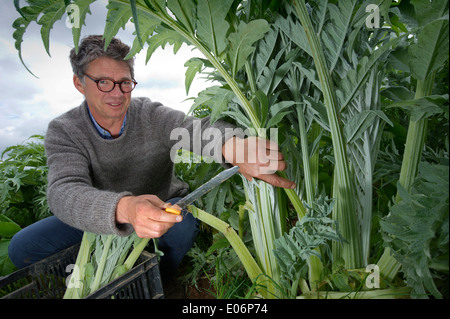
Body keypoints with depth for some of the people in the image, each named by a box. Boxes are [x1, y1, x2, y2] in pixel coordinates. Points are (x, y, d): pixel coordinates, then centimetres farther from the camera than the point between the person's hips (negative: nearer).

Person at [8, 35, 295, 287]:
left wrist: (234, 148, -64)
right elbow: (65, 192, -34)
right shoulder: (64, 132, -17)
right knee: (23, 248, -13)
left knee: (182, 224, -33)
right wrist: (124, 208, -57)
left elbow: (194, 129, -38)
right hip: (103, 216, 1)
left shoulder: (152, 115, -18)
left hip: (165, 206, 0)